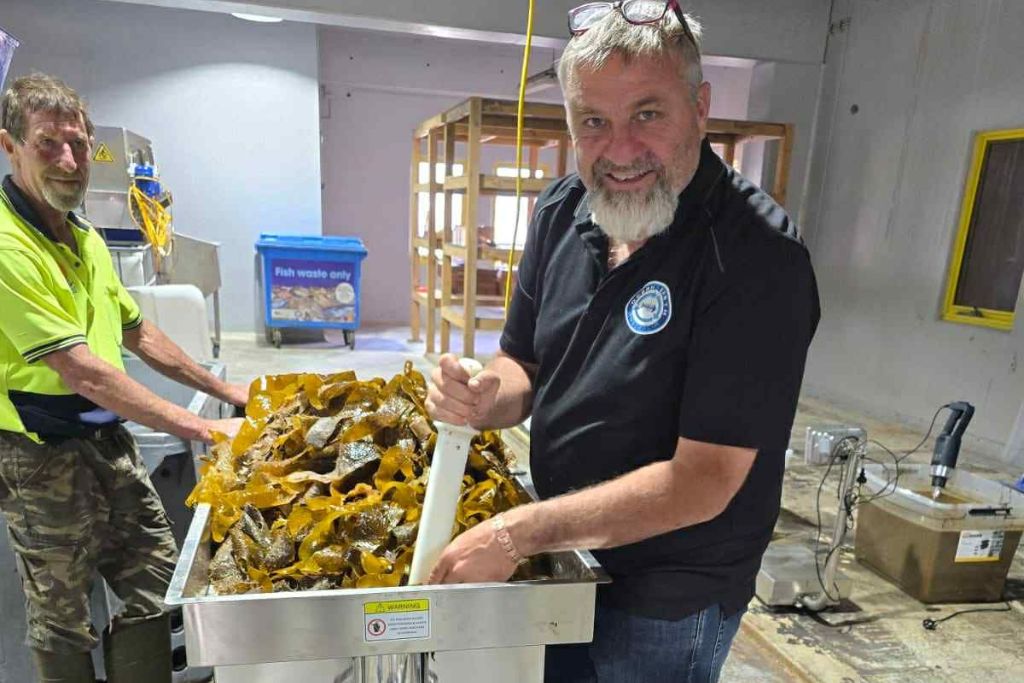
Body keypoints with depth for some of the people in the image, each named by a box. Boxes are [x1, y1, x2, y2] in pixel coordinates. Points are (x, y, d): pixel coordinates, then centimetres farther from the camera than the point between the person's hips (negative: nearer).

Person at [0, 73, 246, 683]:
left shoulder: (86, 238, 9)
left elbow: (137, 334, 16)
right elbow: (81, 372, -26)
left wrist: (225, 391, 12)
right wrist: (203, 428, -26)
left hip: (110, 442, 8)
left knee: (159, 583, 13)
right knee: (64, 623, 11)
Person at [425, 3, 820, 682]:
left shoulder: (757, 254, -25)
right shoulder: (563, 211, -5)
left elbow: (703, 481, -26)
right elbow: (525, 367, 3)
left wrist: (517, 532, -26)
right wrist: (486, 398, -19)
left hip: (670, 600, -5)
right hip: (560, 560, 6)